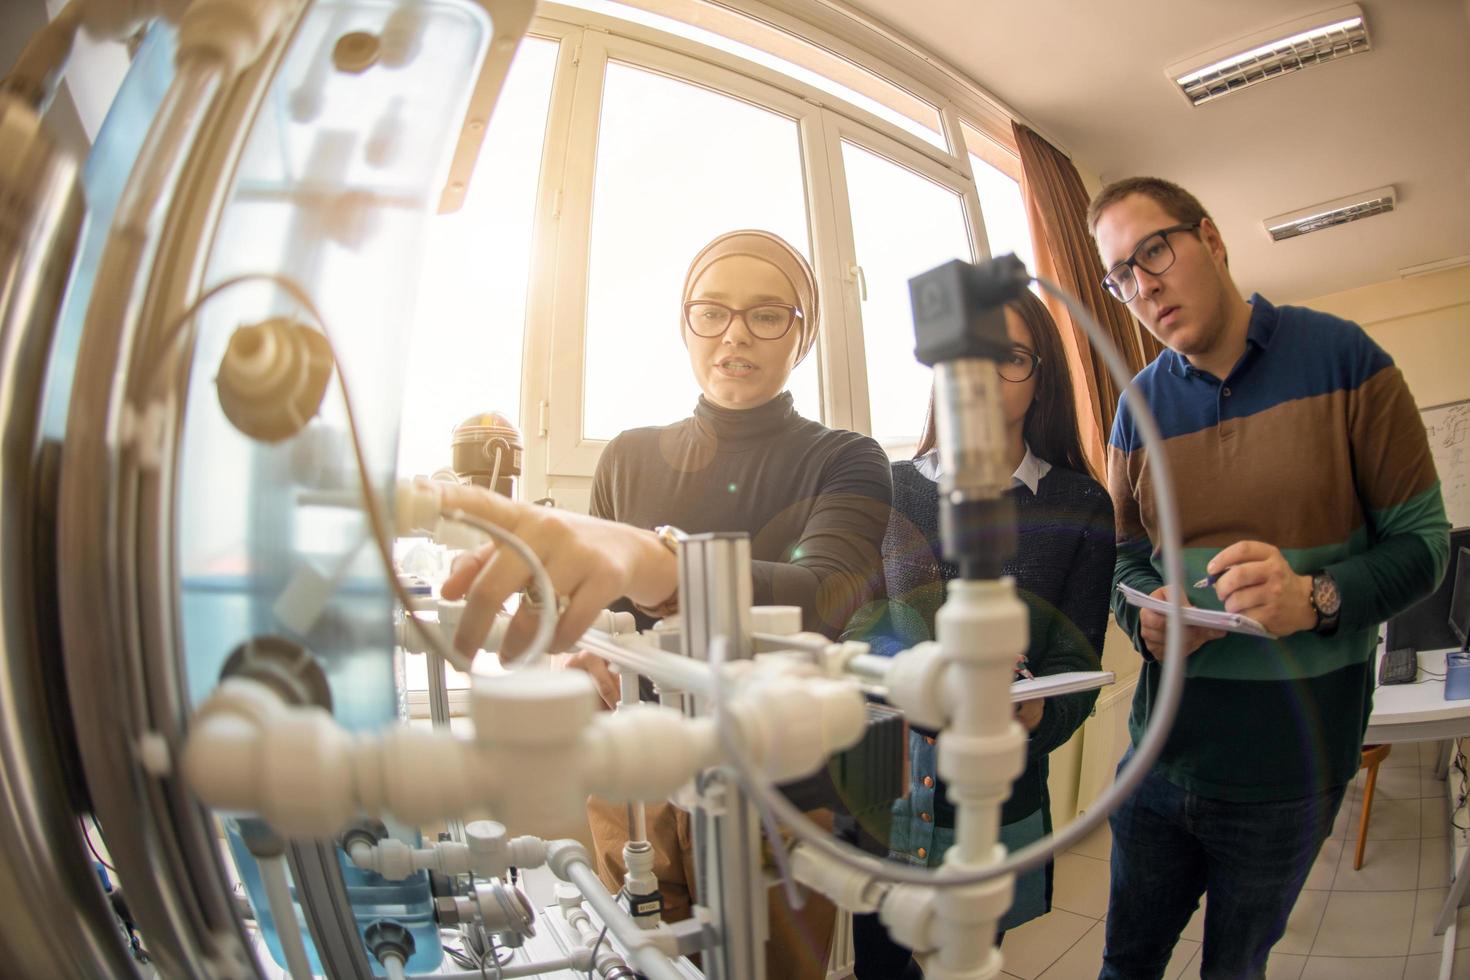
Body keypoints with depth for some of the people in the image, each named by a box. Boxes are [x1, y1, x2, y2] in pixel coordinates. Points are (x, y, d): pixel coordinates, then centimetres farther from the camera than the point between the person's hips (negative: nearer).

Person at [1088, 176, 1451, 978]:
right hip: (1164, 752, 2)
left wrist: (1319, 599, -26)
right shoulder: (1139, 406, 0)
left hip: (1290, 766, -2)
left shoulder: (1342, 358, -8)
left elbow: (1423, 538, -7)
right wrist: (1147, 618, -15)